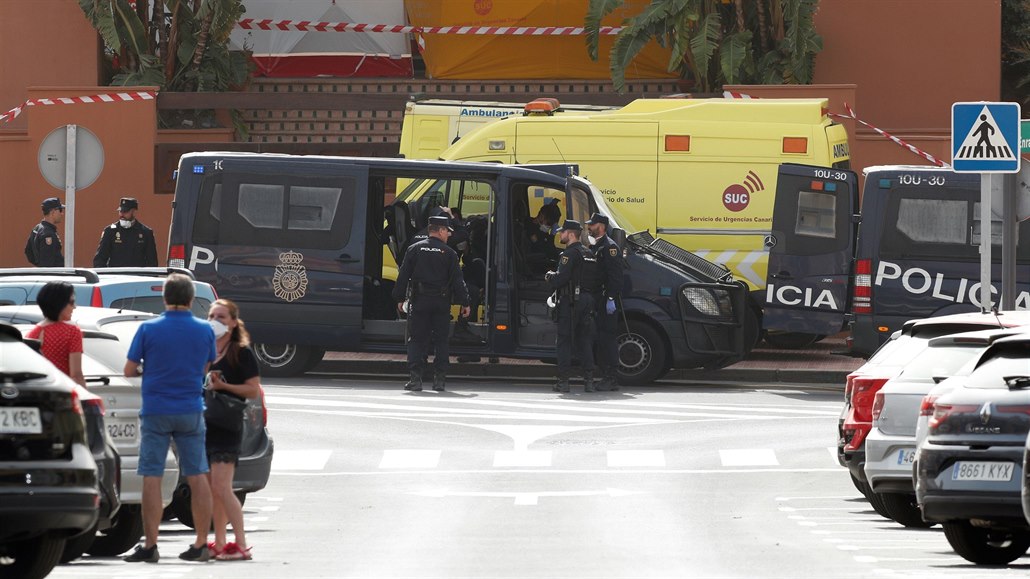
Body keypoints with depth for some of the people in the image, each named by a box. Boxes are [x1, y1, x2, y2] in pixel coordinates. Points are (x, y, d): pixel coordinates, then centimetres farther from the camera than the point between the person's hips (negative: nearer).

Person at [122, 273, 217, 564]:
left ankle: (150, 545, -3)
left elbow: (129, 370, -3)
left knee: (152, 478, 0)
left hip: (156, 411, -2)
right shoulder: (204, 331, 0)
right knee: (197, 476, 8)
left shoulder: (148, 329, -7)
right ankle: (201, 544, 7)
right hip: (191, 411, 2)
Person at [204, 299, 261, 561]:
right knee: (210, 489, 8)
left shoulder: (241, 353, -5)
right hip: (203, 426, 7)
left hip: (226, 428, -7)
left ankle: (241, 545, -13)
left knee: (221, 488, -15)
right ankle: (219, 543, 13)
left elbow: (254, 390, -9)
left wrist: (222, 385, -18)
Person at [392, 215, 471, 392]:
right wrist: (464, 303, 3)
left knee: (417, 339, 3)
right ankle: (439, 379, 3)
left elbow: (403, 276, 2)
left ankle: (415, 378, -7)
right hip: (441, 303, -1)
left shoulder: (414, 249, 3)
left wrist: (399, 298, 8)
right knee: (441, 340, 8)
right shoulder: (449, 253, -2)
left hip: (419, 302, 1)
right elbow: (457, 280, -2)